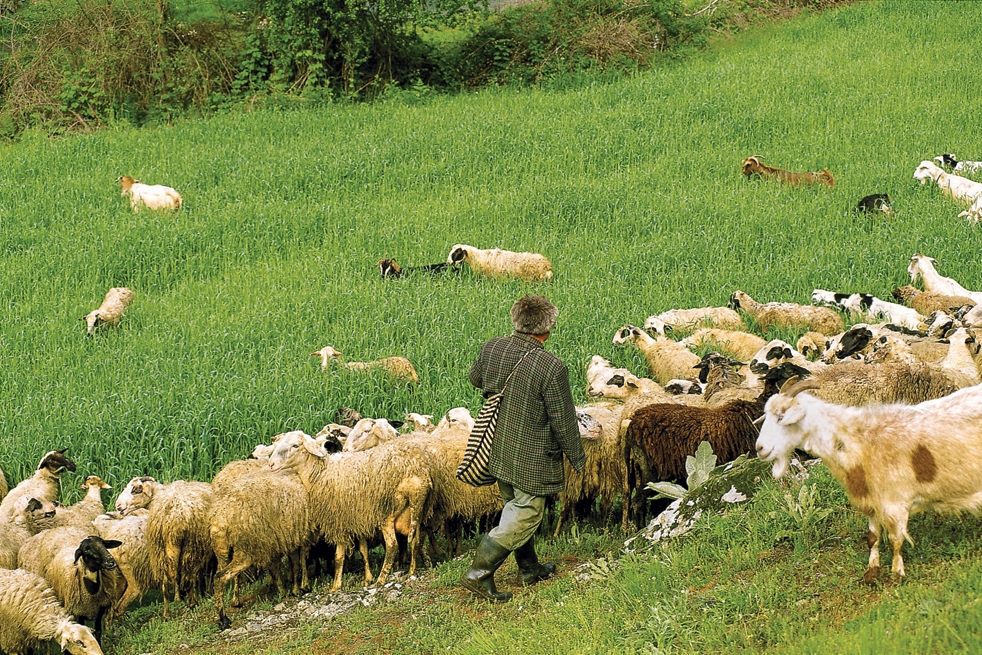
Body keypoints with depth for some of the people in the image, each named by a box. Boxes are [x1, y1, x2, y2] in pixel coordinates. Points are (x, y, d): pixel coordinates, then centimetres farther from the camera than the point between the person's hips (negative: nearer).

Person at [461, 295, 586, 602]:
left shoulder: (491, 349, -8)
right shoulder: (552, 368, -25)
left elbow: (475, 379, 14)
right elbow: (563, 421, -16)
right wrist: (577, 458, 0)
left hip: (496, 451, 7)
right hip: (531, 461, -7)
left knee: (516, 508, 23)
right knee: (524, 517, 8)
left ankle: (530, 568, 39)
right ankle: (478, 573, 5)